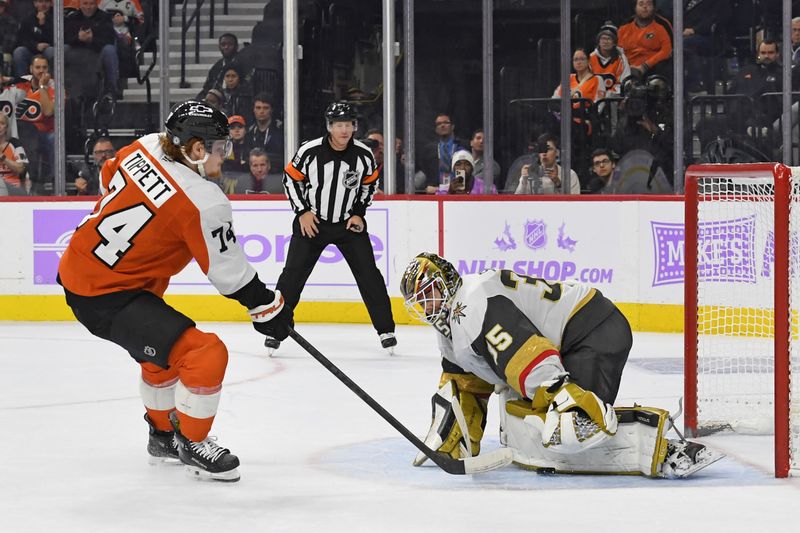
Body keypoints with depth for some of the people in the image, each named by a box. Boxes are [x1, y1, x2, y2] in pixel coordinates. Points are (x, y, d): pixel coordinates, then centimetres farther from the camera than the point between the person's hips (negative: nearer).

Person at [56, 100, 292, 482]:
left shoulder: (146, 147, -3)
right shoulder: (204, 203, -23)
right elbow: (229, 272, -13)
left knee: (163, 348, 31)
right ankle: (191, 443, 7)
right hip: (107, 299, -10)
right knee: (206, 354, -13)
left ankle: (162, 434, 47)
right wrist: (268, 307, 1)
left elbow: (110, 175, 19)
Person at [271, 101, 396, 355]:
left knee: (368, 274, -4)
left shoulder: (363, 155, -10)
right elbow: (290, 178, -3)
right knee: (293, 274, -4)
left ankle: (385, 329, 6)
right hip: (311, 221, -1)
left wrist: (359, 213, -1)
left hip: (349, 222, 1)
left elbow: (370, 183, 8)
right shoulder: (309, 151, -17)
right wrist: (302, 212, -8)